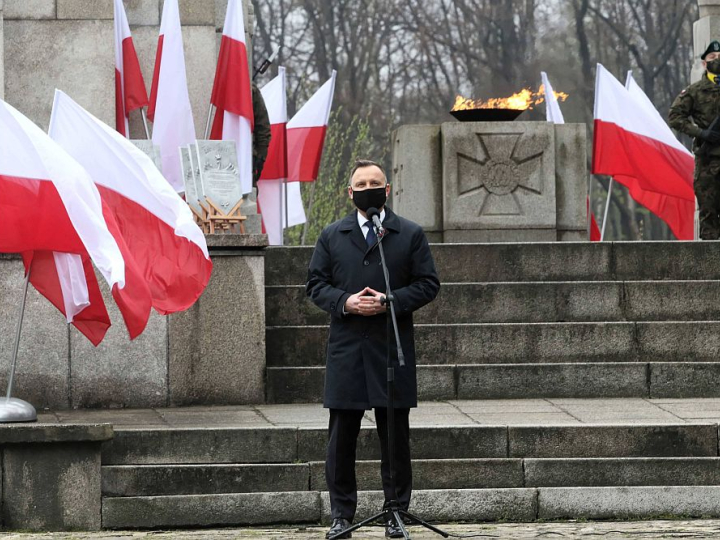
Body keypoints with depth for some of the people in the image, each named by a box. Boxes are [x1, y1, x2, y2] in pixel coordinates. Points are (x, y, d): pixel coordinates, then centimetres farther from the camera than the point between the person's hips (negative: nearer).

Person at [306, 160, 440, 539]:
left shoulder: (411, 235, 6)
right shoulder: (332, 236, 11)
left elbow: (428, 284, 2)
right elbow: (316, 284, 8)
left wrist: (390, 301, -12)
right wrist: (344, 302, -11)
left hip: (392, 351, -1)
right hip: (346, 350, 1)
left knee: (395, 437, 2)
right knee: (341, 436, 1)